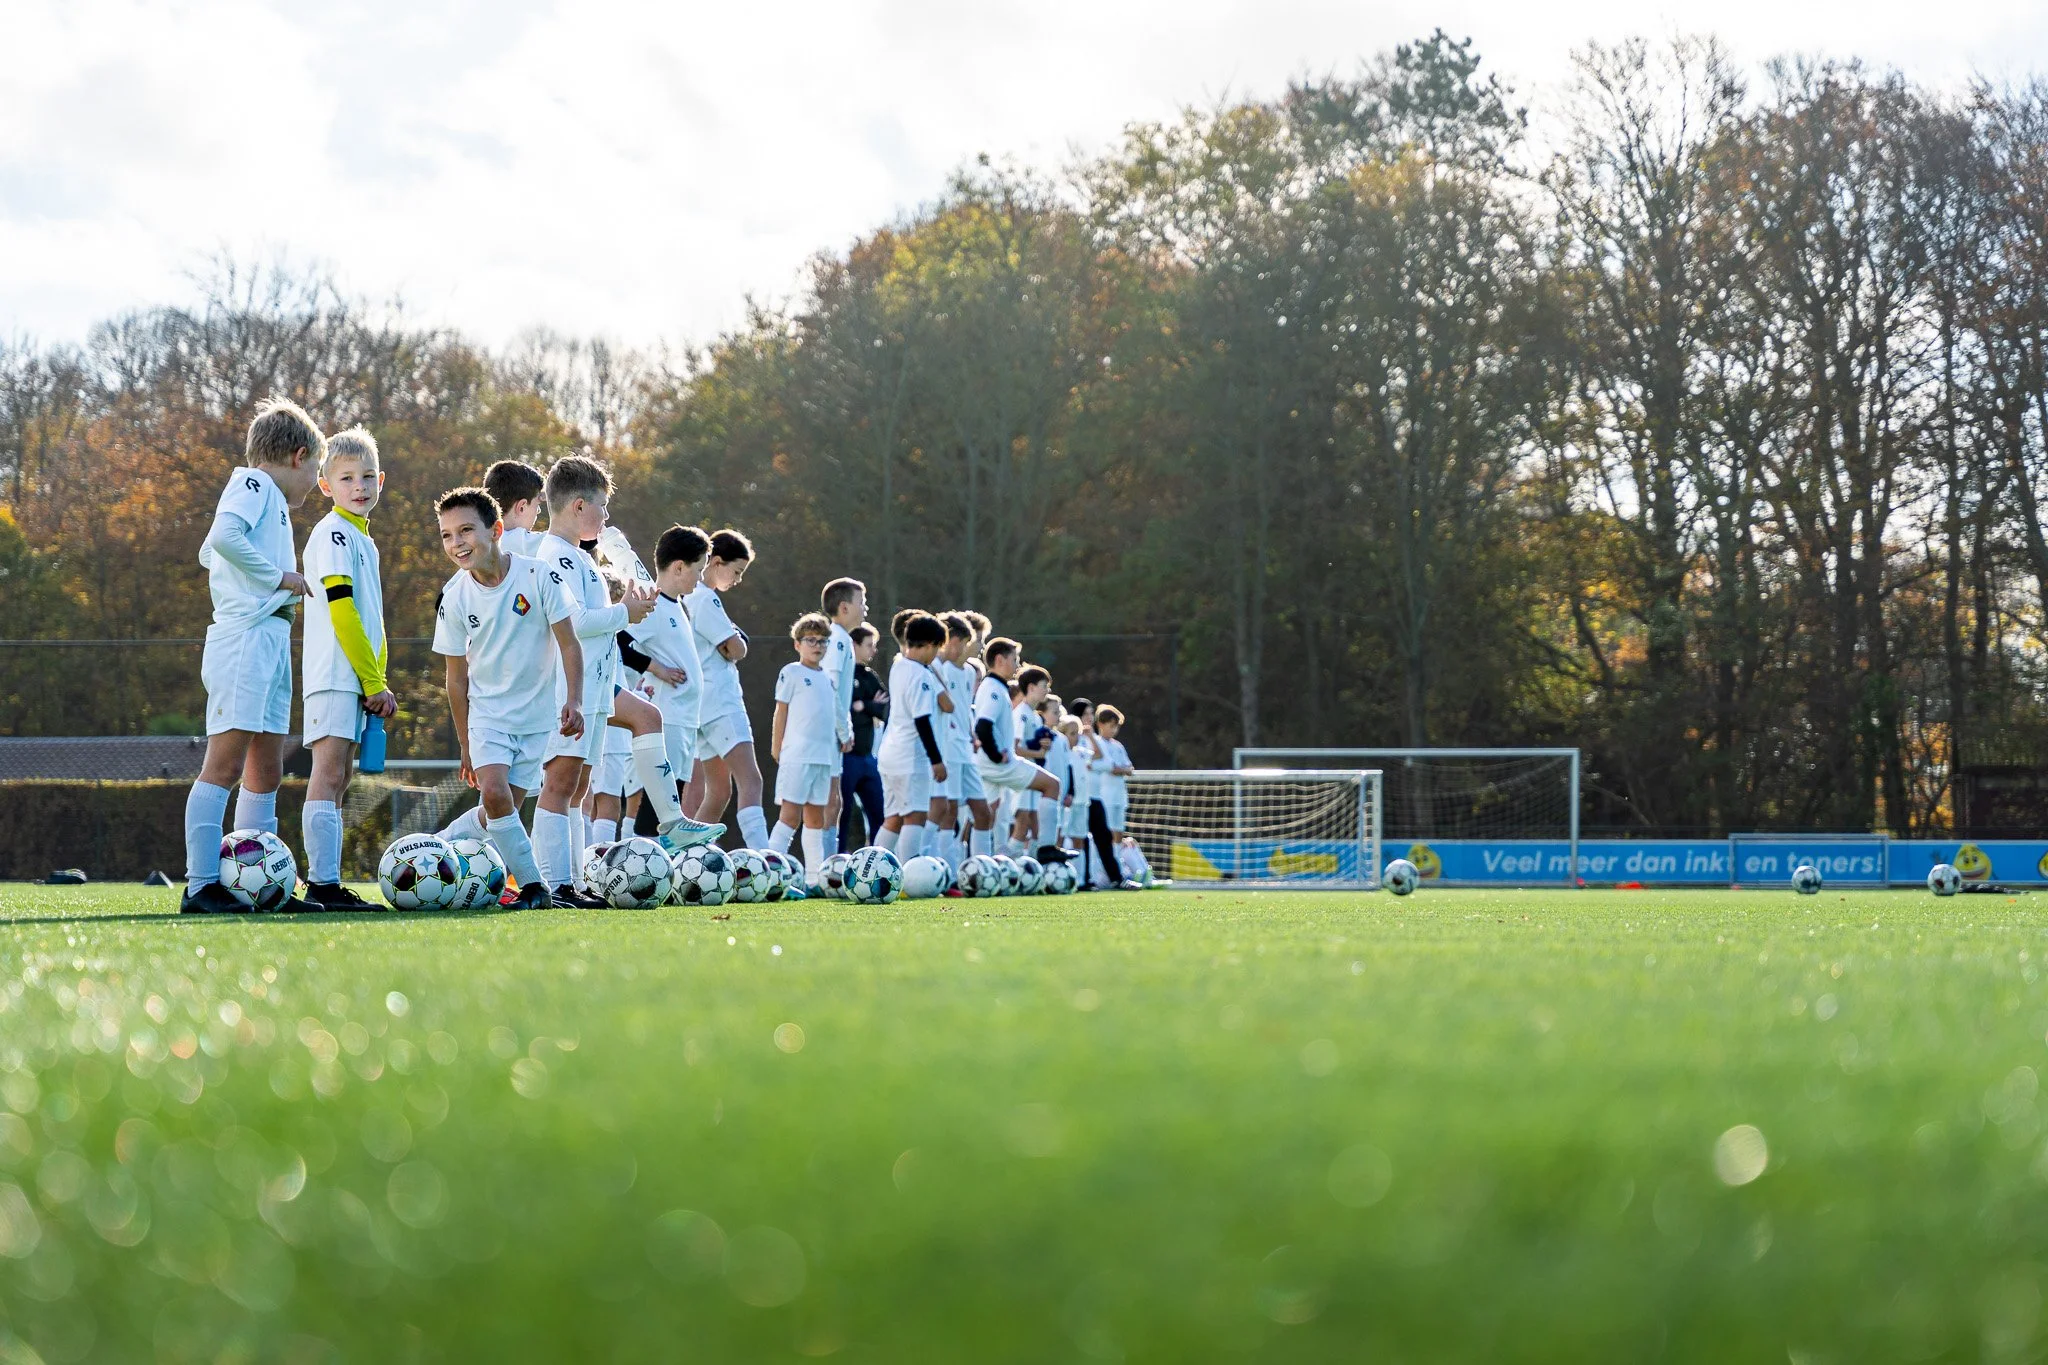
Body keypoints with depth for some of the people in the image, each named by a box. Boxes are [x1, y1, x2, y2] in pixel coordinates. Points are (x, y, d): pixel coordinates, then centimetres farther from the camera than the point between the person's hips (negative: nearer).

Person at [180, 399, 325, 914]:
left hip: (270, 641, 10)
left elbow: (208, 554, 29)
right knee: (225, 762, -14)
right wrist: (278, 574, -14)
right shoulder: (252, 483, -4)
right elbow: (222, 536, -22)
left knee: (266, 770, 10)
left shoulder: (269, 499, 24)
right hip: (245, 636, -10)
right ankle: (201, 886, -17)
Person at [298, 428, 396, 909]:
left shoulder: (363, 540, 20)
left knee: (339, 777, 8)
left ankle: (324, 882, 11)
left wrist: (378, 682, 12)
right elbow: (341, 609, -16)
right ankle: (322, 884, -16)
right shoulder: (332, 533, -8)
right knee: (329, 774, -12)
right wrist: (373, 682, -16)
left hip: (357, 679, 9)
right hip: (335, 675, -9)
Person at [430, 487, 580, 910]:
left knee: (499, 812, -2)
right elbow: (457, 673, 2)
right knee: (494, 792, -21)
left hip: (538, 713, 0)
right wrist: (465, 744, 4)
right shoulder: (455, 597, -8)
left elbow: (569, 644, -8)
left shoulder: (538, 576, -14)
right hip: (487, 712, 0)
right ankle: (533, 886, -10)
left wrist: (574, 701, -20)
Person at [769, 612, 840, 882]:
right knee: (791, 815, -11)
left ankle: (815, 877, 12)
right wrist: (777, 748, -3)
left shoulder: (829, 678, 16)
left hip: (824, 756, 6)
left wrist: (841, 740, 18)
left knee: (816, 817, 9)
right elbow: (781, 711, -2)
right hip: (796, 756, -6)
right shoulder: (791, 673, -1)